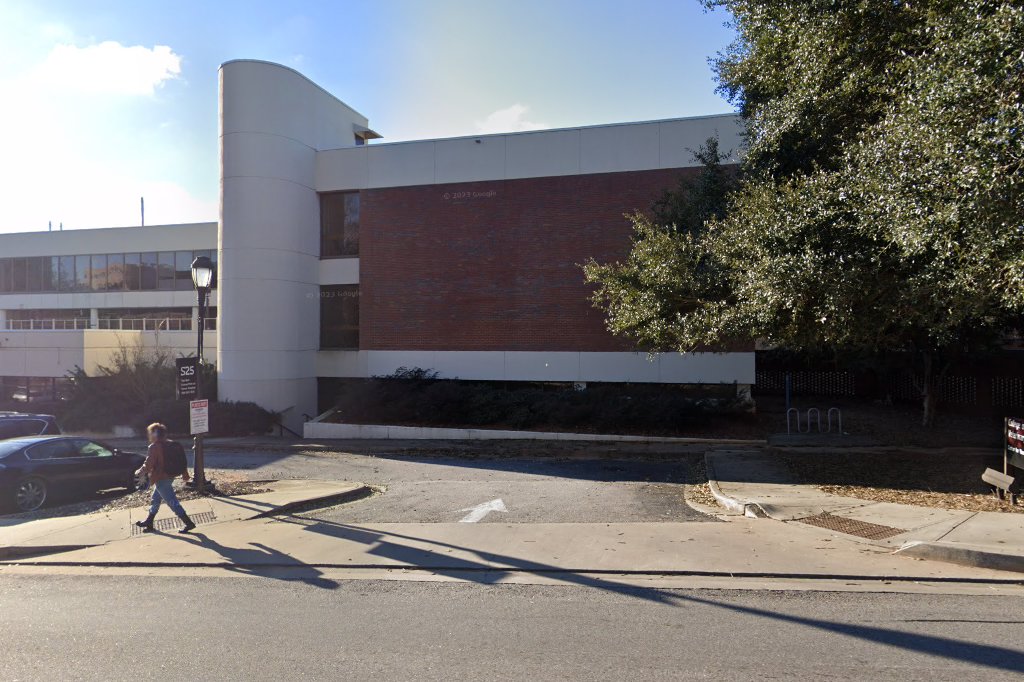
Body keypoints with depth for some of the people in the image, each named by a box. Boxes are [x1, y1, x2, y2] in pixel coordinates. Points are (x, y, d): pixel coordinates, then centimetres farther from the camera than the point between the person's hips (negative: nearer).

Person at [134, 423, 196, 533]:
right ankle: (148, 522, 37)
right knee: (156, 499, 23)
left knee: (172, 502, -6)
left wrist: (140, 471, 3)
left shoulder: (154, 447, -16)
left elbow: (149, 464, -16)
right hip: (169, 477, 9)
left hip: (161, 479, -9)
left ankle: (189, 523, -7)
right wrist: (185, 474, 17)